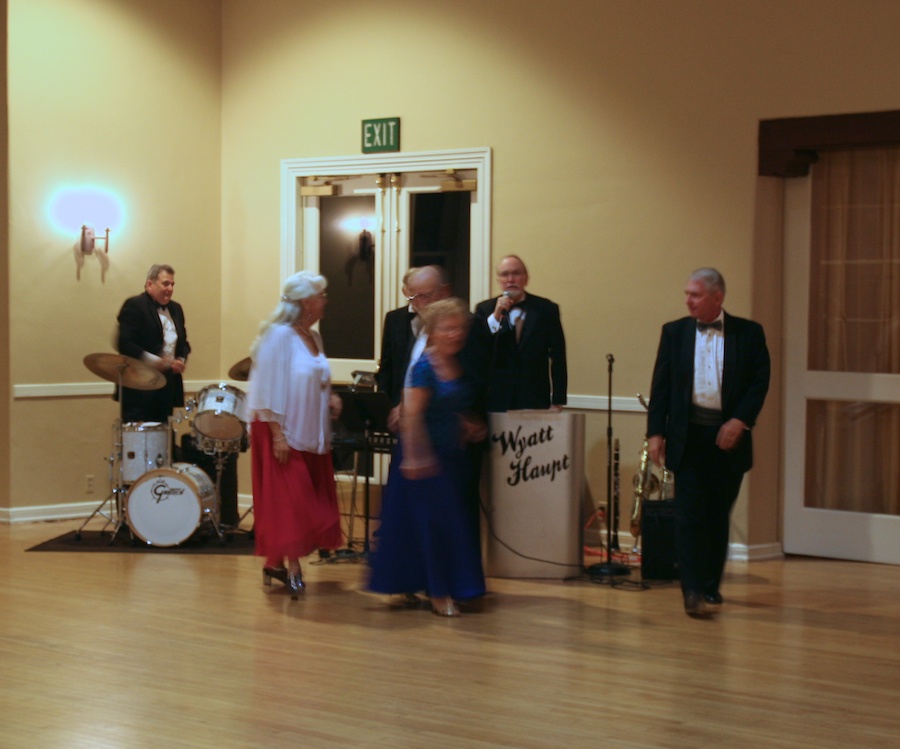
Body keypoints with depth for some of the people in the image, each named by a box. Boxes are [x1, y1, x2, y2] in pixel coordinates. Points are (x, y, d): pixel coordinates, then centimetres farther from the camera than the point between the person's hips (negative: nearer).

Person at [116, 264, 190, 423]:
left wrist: (182, 360, 1)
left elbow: (183, 343, 24)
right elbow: (124, 344, -16)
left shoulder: (175, 309, 17)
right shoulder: (134, 306, -6)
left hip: (167, 389, 7)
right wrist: (155, 362, -22)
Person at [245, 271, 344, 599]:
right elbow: (270, 388, -16)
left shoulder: (314, 337, 11)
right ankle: (292, 568, -5)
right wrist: (277, 434, -20)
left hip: (310, 434, 8)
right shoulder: (279, 335, -13)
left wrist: (329, 399, 3)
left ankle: (275, 562, 17)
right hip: (283, 432, -8)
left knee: (307, 501, 8)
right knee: (288, 499, -8)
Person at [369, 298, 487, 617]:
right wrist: (414, 456, -22)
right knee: (435, 521, -5)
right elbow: (411, 414, -18)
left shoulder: (457, 366, 10)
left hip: (451, 456, 8)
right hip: (426, 455, -8)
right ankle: (439, 593, 2)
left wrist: (468, 428, 5)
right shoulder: (424, 366, -14)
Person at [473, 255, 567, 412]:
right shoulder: (484, 310, 7)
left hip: (535, 401, 0)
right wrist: (495, 317, -14)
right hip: (495, 401, 0)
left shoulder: (546, 309, 5)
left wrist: (557, 402, 2)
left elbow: (558, 358, 6)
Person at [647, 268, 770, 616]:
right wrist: (655, 432, -3)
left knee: (718, 515, 10)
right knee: (689, 515, -8)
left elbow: (760, 381, 0)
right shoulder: (674, 332, 6)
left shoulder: (749, 333, 3)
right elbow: (661, 385, 5)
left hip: (728, 436, 1)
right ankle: (692, 591, -10)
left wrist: (740, 421, -12)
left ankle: (711, 585, 22)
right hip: (688, 437, 0)